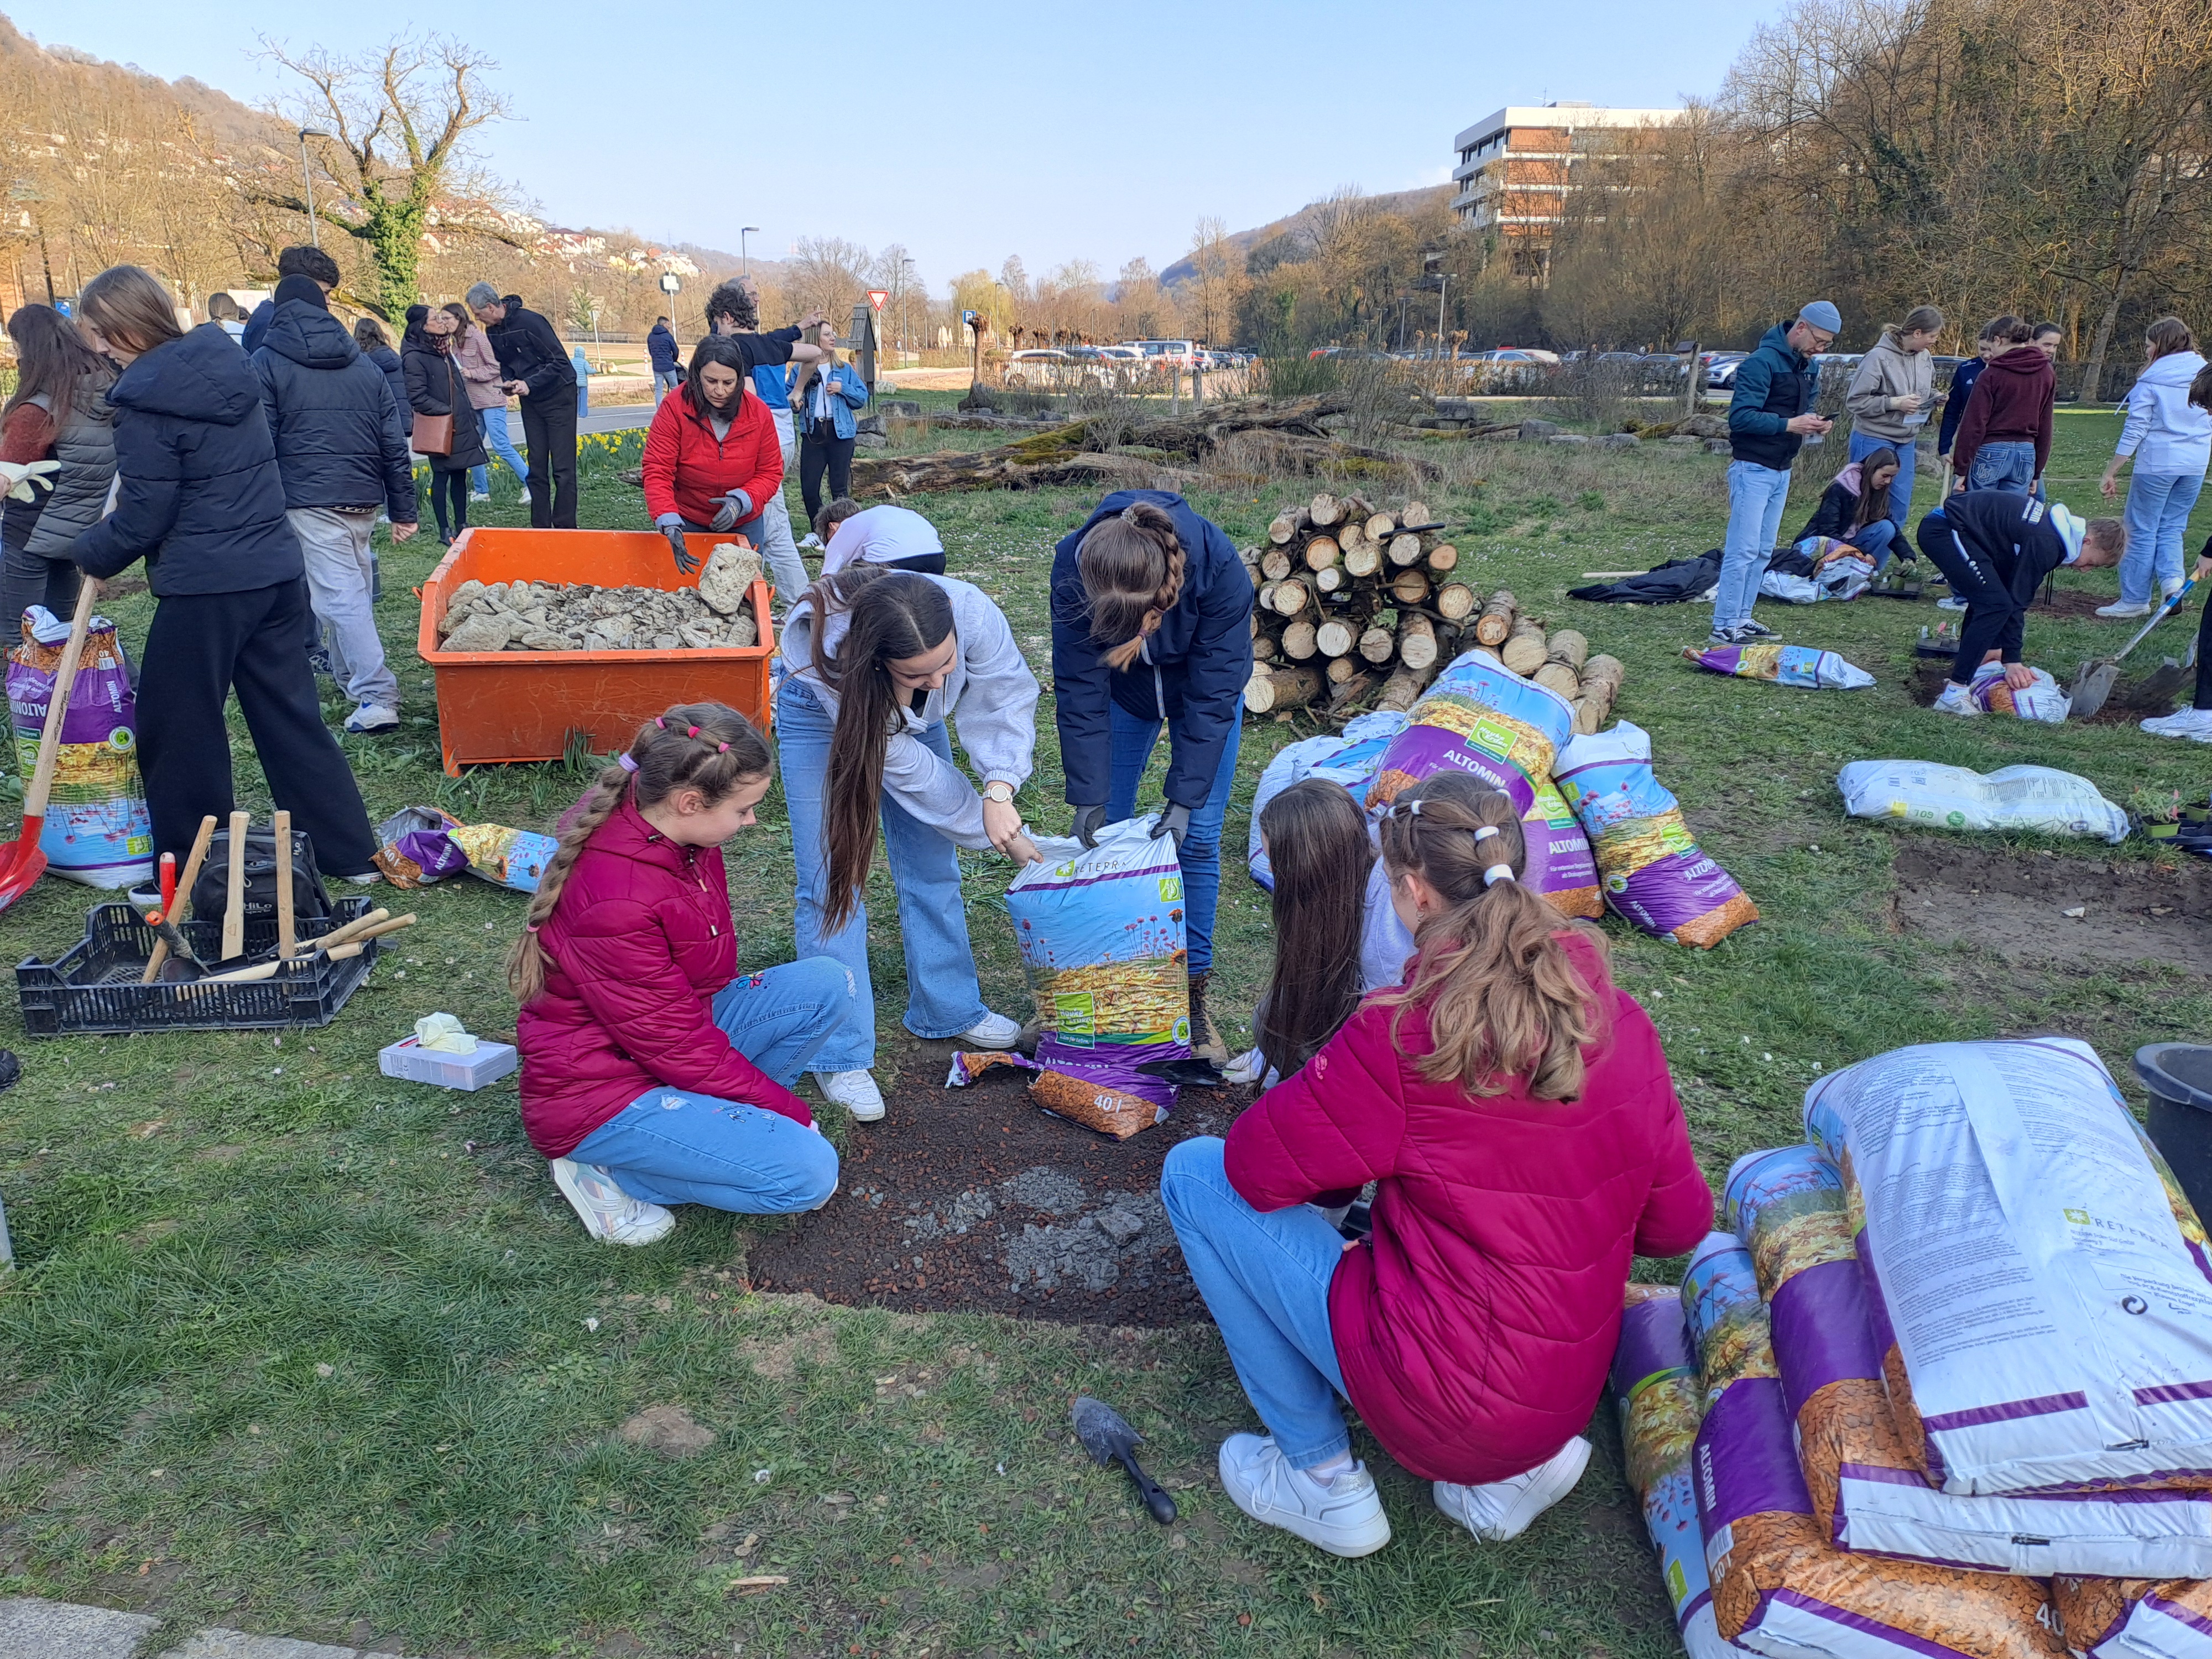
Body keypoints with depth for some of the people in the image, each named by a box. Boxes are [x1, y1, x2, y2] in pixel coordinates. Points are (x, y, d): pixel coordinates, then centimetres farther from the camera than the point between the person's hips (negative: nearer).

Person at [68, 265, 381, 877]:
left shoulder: (146, 399, -14)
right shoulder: (228, 364, 8)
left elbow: (142, 519, -9)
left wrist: (89, 552, 8)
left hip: (205, 585, -7)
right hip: (278, 569, 7)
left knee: (177, 729, 8)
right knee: (289, 713, 13)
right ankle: (351, 854, 14)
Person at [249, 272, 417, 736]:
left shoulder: (265, 363, 2)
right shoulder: (364, 364, 14)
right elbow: (394, 443, 11)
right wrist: (403, 509, 14)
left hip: (309, 497, -5)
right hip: (365, 497, 5)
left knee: (339, 593, -9)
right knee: (355, 587, 17)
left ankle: (376, 695, -17)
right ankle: (351, 675, 29)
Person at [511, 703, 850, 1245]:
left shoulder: (672, 833, -5)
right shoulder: (617, 904, -32)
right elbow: (676, 1045, -24)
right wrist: (790, 1110, -12)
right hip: (598, 1090, -9)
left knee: (825, 985, -4)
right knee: (808, 1174, -20)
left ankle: (724, 1120, 1)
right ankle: (606, 1172, -4)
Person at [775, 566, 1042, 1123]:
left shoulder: (973, 613, -40)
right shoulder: (831, 664, -44)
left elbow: (1007, 696, -24)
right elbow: (908, 767, -32)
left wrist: (999, 789, -41)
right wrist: (996, 834, -24)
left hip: (913, 715, 4)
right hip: (820, 711, -3)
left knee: (933, 863, 8)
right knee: (833, 879, -8)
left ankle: (949, 1011, 27)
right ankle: (840, 1056, 1)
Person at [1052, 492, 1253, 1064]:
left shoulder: (1218, 565, -39)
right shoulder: (1073, 567, -34)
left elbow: (1213, 693, -28)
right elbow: (1080, 692, -25)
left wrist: (1183, 798, -29)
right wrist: (1089, 799, -25)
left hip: (1203, 681, -1)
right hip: (1121, 687, 2)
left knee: (1197, 837, -5)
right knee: (1103, 831, 0)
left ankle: (1192, 990, 7)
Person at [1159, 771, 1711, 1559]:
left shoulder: (1404, 1035, -24)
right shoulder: (1621, 1020, -6)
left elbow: (1258, 1162, -12)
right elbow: (1679, 1224, 3)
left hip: (1433, 1398, -7)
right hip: (1569, 1396, 7)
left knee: (1194, 1172, 0)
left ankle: (1323, 1477, 9)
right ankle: (1514, 1469, 19)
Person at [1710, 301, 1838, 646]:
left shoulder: (1808, 366, 13)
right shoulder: (1762, 362, -15)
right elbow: (1740, 417, -21)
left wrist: (1814, 422, 2)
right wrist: (1789, 425, -26)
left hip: (1782, 471, 9)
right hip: (1753, 470, -9)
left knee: (1763, 551, 11)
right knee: (1742, 550, -10)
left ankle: (1742, 617, 18)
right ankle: (1724, 626, -6)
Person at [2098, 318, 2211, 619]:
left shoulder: (2151, 381, -8)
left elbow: (2135, 430, -9)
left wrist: (2111, 472, -6)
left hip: (2157, 462, -5)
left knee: (2142, 531, 4)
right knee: (2172, 528, 16)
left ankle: (2134, 600, 8)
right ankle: (2173, 579, -7)